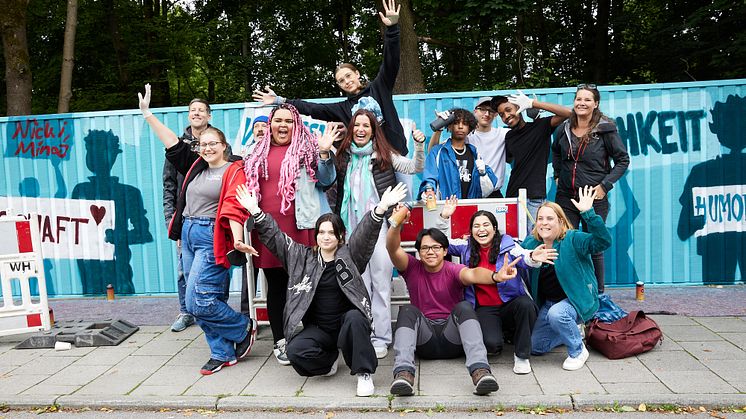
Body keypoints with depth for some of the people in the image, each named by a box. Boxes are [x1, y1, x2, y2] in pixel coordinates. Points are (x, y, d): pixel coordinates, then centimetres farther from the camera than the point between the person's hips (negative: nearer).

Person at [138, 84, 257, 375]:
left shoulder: (234, 170, -6)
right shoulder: (196, 165, 14)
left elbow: (234, 208, -17)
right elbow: (172, 143, 17)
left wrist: (237, 239, -31)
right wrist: (147, 113, 17)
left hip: (212, 239, -7)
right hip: (189, 235, 7)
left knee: (198, 302, -11)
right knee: (207, 301, 8)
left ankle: (244, 328, 10)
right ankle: (223, 353, 18)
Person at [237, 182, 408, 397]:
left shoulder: (350, 255, 1)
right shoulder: (302, 257, 8)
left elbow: (366, 232, -15)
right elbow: (274, 237, 6)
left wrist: (381, 208, -32)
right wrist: (255, 211, -4)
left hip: (347, 322, -2)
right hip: (317, 329, 2)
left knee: (355, 318, -36)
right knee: (295, 351, -25)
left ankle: (364, 373, -17)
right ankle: (329, 358, 8)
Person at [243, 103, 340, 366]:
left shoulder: (307, 149, 5)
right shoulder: (258, 153, 17)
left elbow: (327, 180, 0)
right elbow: (249, 187, 26)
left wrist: (324, 153, -15)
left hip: (302, 226, -4)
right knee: (275, 286, 10)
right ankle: (280, 341, 21)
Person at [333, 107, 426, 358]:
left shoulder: (384, 155, 7)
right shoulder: (343, 156, 14)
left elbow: (415, 168, 1)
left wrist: (419, 145, -15)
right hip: (353, 228, 3)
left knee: (381, 283, -1)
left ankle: (380, 338, 6)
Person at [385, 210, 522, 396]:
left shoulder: (453, 270, -1)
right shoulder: (412, 268, 4)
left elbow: (471, 274, -26)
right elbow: (392, 249, -15)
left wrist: (495, 276, -49)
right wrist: (398, 224, -36)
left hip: (452, 339, -1)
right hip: (423, 340, 1)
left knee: (464, 307, -27)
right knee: (407, 310, -25)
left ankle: (480, 370, -44)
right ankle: (403, 372, -42)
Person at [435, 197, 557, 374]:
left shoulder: (507, 245, -3)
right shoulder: (467, 248, 6)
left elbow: (522, 257, -21)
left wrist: (533, 258, -46)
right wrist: (444, 217, -6)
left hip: (510, 304, 0)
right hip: (484, 310, 1)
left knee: (525, 304, -35)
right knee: (491, 344, -27)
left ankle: (521, 355, -11)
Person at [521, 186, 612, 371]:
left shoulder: (573, 240, -17)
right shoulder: (530, 243, -1)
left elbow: (603, 242, -33)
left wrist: (588, 213, -43)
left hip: (578, 299, -6)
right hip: (548, 303, 6)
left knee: (556, 314, -38)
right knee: (535, 347, 3)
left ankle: (578, 351, -9)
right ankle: (573, 332, 30)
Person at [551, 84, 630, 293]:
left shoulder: (605, 129, -7)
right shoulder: (564, 128, 6)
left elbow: (623, 160, -1)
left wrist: (605, 185, -10)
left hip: (595, 198, -3)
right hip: (566, 197, 4)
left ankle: (598, 293, 21)